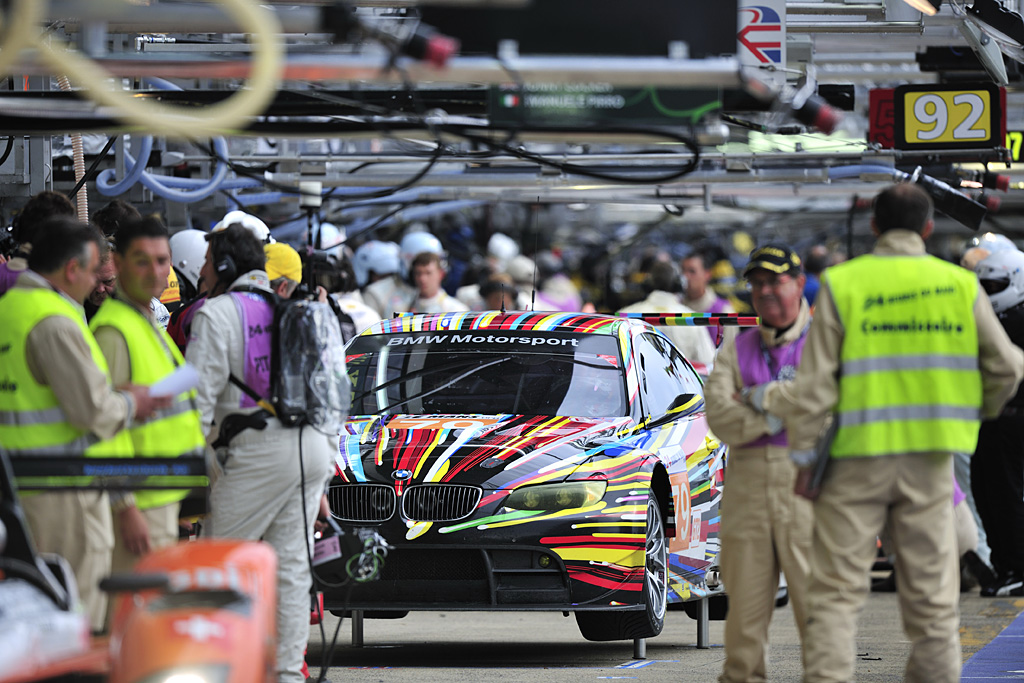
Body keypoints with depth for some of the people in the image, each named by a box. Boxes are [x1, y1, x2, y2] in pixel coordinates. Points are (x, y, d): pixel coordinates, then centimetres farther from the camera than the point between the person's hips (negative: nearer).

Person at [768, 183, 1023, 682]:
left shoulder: (842, 284, -3)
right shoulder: (959, 284, 2)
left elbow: (816, 383, -5)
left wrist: (803, 455, 1)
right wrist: (979, 411, 24)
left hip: (857, 456, -1)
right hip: (928, 459, 1)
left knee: (837, 591, 1)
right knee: (931, 595, 8)